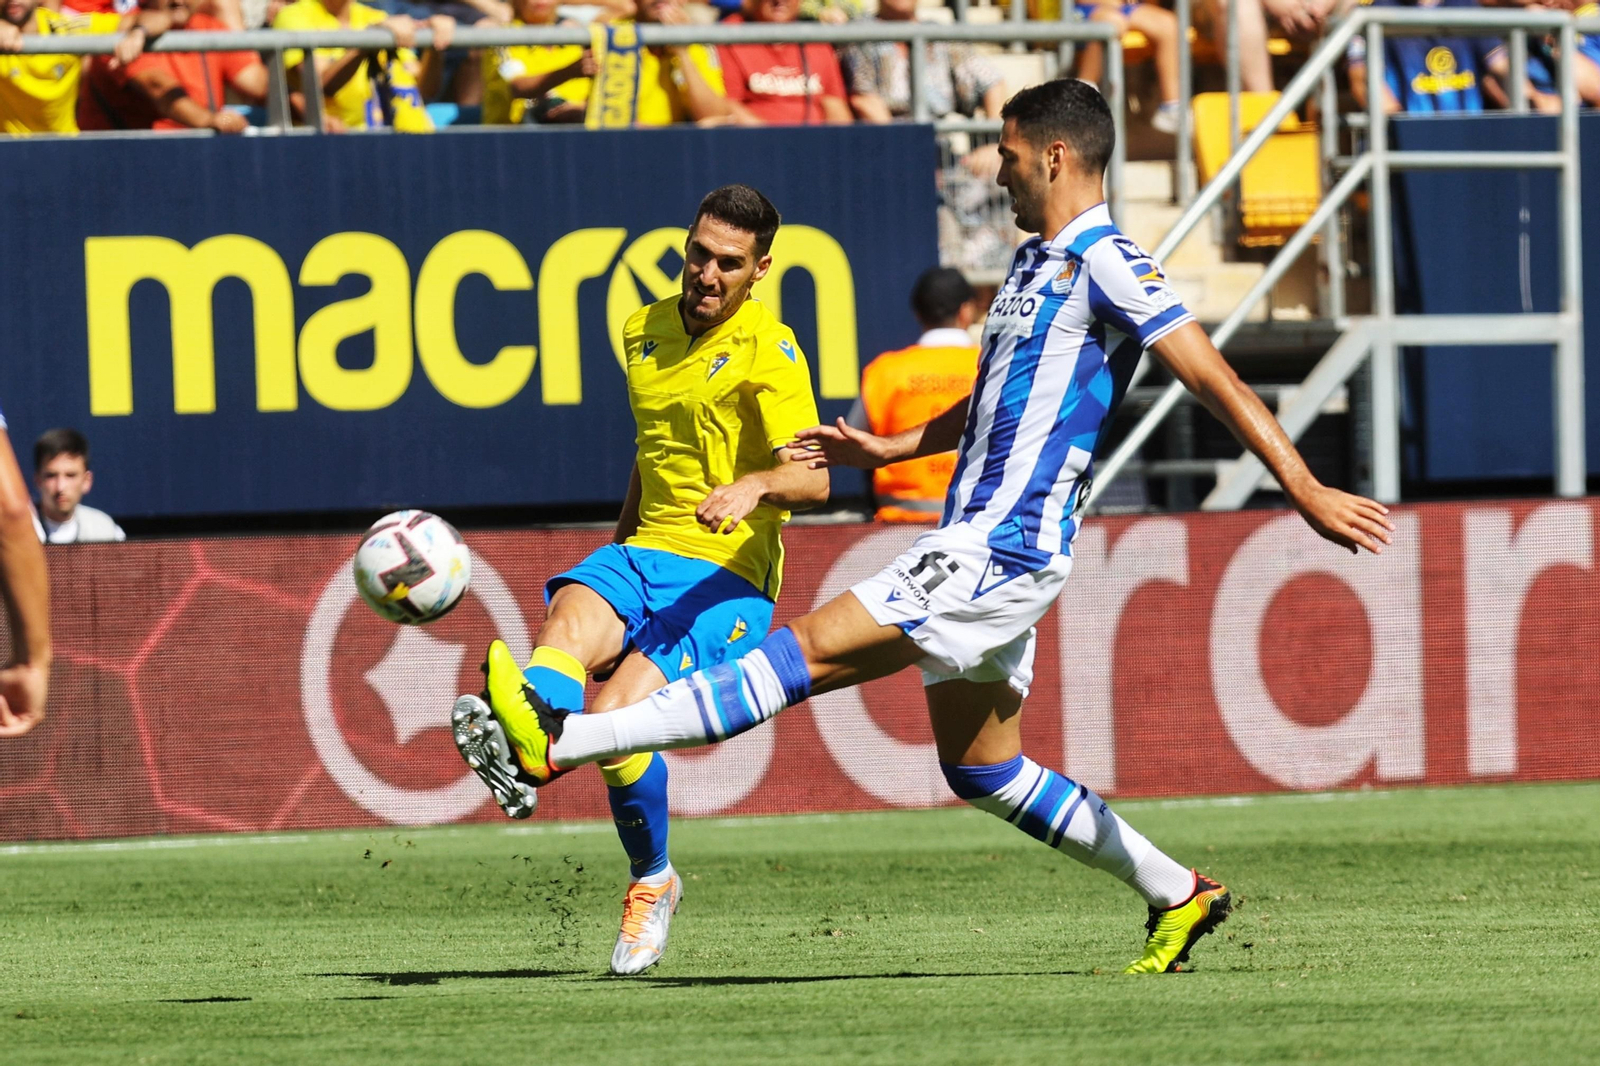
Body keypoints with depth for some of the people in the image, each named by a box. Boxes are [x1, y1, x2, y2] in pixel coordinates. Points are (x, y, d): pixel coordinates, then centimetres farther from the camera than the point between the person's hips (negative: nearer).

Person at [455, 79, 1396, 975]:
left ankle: (558, 744, -24)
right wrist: (890, 449, 26)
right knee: (982, 771, 14)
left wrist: (1308, 492, -20)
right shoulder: (1034, 262, 20)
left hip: (1002, 555, -11)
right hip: (979, 547, 11)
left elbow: (1212, 377, -15)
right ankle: (1178, 897, 21)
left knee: (811, 649, -16)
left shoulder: (1105, 264, -11)